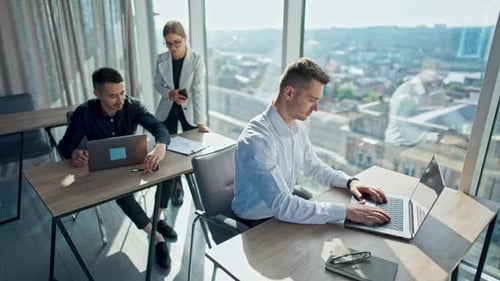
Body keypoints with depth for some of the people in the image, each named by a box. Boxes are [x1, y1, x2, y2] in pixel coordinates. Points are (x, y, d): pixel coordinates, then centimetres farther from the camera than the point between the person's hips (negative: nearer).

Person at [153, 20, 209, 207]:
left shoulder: (196, 60, -17)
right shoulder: (161, 59, -6)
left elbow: (199, 91, -22)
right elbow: (157, 84, 4)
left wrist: (201, 121, -27)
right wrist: (169, 93, -20)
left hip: (188, 110, -3)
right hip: (167, 110, 3)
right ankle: (177, 188, 29)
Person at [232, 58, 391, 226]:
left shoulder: (298, 126, -2)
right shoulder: (256, 139, -28)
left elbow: (313, 166, 13)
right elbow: (282, 205, -31)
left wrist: (350, 181, -2)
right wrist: (345, 211, -29)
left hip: (283, 215, 7)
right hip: (254, 226, -7)